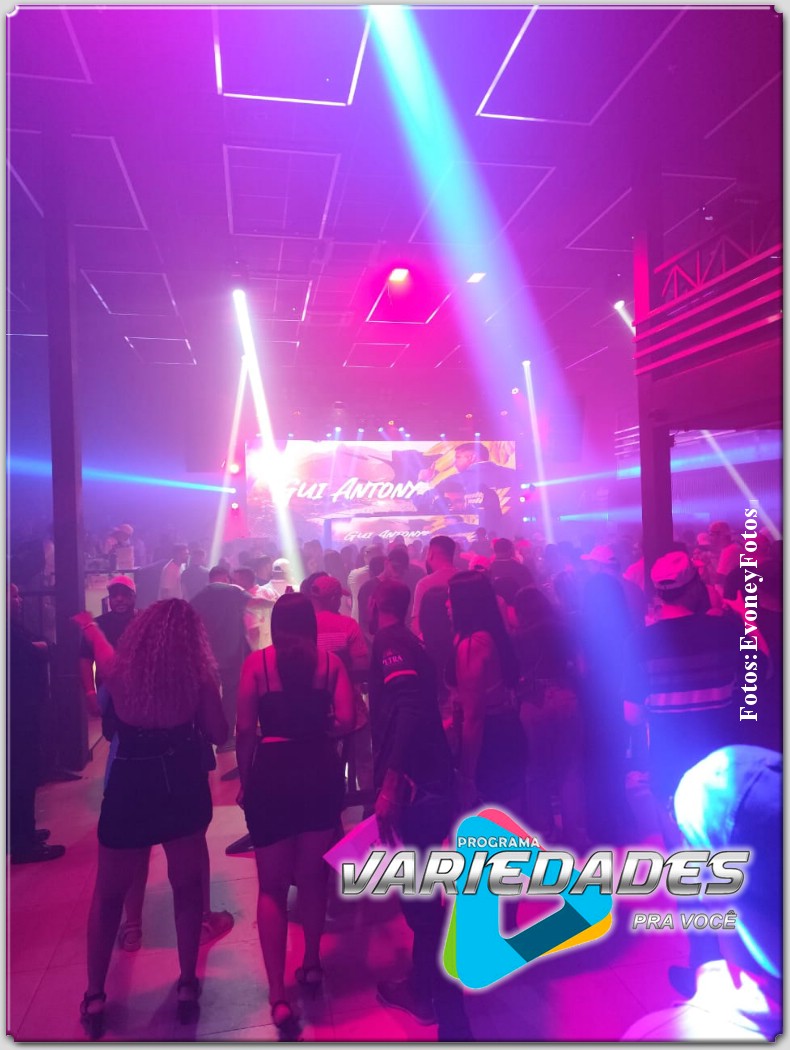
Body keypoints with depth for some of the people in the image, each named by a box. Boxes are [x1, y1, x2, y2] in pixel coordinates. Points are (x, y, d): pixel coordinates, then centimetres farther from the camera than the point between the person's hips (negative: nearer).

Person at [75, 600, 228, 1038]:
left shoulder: (119, 668, -8)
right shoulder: (198, 675, -14)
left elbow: (97, 640, 15)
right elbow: (219, 734, -6)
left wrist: (88, 623, 37)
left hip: (128, 788, 1)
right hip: (183, 786, 0)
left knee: (107, 895, 21)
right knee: (187, 888, 20)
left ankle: (94, 997, 29)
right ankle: (187, 986, 28)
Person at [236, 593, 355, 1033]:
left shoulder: (257, 662, -3)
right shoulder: (332, 662, -1)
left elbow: (245, 730, -7)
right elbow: (346, 721, -10)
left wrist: (245, 780, 5)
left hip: (271, 775, -1)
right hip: (321, 773, 2)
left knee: (273, 886, 12)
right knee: (313, 875, 23)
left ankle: (278, 994, 7)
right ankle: (312, 964, 36)